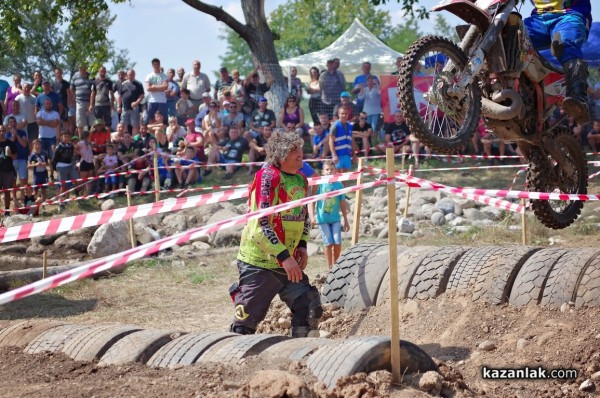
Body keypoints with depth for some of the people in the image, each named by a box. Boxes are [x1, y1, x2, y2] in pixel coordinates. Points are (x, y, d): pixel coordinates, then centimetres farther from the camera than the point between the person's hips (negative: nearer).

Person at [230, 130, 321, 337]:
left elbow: (304, 216, 24)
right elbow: (261, 223, -23)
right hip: (259, 263, -8)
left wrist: (302, 245, 7)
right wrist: (284, 257, -26)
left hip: (288, 262, 8)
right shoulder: (268, 177, -17)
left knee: (309, 308, 2)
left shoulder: (301, 180, 8)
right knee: (246, 321, -4)